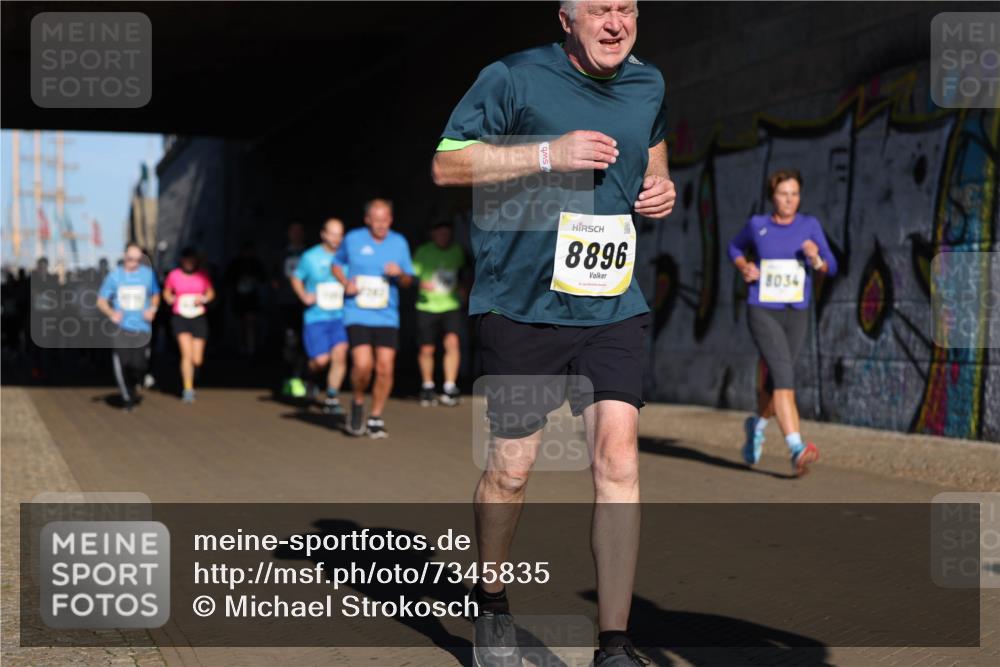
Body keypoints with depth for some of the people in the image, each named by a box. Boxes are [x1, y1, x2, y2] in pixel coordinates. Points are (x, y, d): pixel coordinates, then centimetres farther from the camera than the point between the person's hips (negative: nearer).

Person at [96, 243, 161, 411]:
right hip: (121, 327, -1)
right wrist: (111, 313, -14)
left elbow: (156, 295, 21)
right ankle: (128, 398, 8)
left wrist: (153, 308, 0)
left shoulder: (148, 274, 6)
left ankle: (134, 385, 29)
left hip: (142, 327, 1)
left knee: (139, 365, -7)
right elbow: (101, 301, 5)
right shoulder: (114, 275, 1)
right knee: (122, 363, -13)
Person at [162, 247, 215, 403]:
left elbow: (211, 292, 13)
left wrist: (204, 299, -7)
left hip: (199, 318, 2)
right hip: (180, 318, -2)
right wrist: (170, 298, -6)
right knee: (187, 354, -18)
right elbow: (166, 292, 15)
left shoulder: (203, 275, 2)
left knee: (197, 360, 2)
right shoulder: (174, 275, 1)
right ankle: (188, 389, -14)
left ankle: (189, 377, 36)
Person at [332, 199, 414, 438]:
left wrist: (400, 273, -11)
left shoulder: (399, 243, 6)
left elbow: (408, 281, 12)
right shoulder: (352, 239, 1)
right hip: (357, 314, -2)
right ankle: (358, 403, 12)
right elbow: (337, 264, 17)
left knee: (385, 367, -5)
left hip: (387, 316, 2)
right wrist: (345, 283, -2)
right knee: (363, 364, -18)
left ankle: (376, 419, 13)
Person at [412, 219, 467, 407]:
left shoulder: (457, 251, 5)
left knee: (452, 342, -19)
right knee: (426, 350, 5)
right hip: (427, 306, -1)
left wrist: (462, 287, 8)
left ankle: (449, 388, -14)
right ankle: (427, 387, 27)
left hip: (451, 306, 1)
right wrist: (421, 283, -22)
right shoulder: (423, 252, -4)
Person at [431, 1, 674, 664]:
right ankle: (491, 603, 31)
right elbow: (446, 163, -7)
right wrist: (548, 154, -17)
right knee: (511, 467, 4)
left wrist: (662, 186, 8)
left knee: (618, 453, -11)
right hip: (522, 305, -3)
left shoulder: (649, 84, 12)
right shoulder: (514, 77, -5)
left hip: (614, 310, 3)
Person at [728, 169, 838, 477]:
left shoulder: (810, 225, 0)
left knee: (776, 380, 16)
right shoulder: (757, 224, -1)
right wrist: (744, 268, -4)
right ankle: (797, 451, -30)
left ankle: (757, 424, 48)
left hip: (796, 315, 3)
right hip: (763, 313, -3)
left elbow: (831, 267, 0)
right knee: (784, 374, -22)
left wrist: (816, 259, -23)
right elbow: (735, 247, 18)